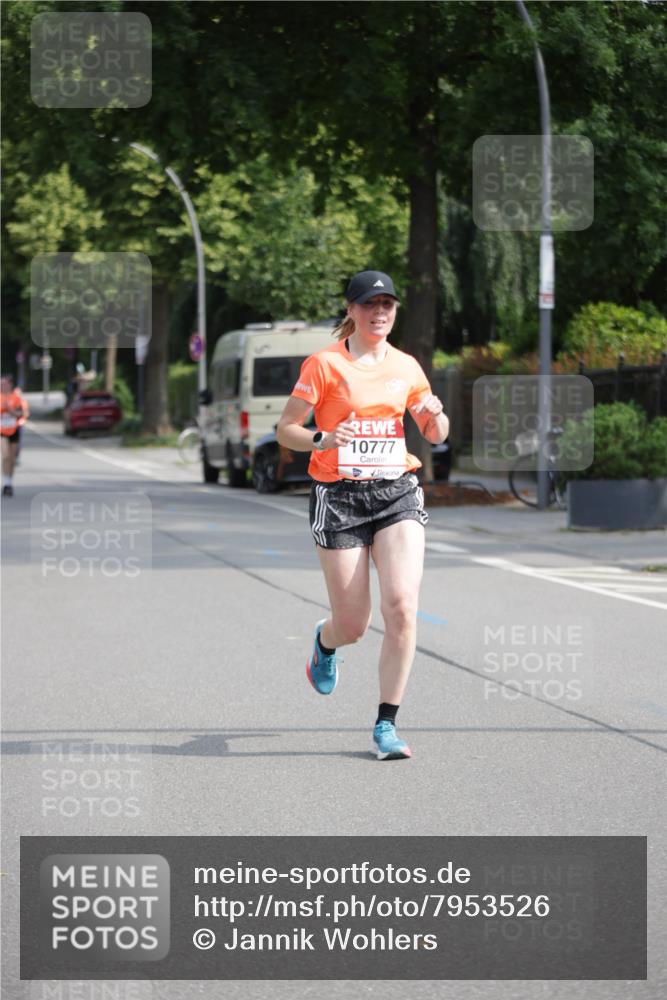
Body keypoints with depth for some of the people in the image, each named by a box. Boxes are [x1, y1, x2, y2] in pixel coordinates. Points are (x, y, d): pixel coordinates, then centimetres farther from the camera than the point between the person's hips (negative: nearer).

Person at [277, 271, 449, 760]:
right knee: (354, 626, 0)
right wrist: (323, 440, -22)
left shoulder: (407, 366, 10)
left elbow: (436, 435, 19)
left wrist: (436, 416, -4)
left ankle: (387, 725, -6)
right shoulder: (324, 363, -2)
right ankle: (325, 640, 41)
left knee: (402, 606, -17)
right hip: (339, 498, -3)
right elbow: (285, 429, -2)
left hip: (398, 494, 3)